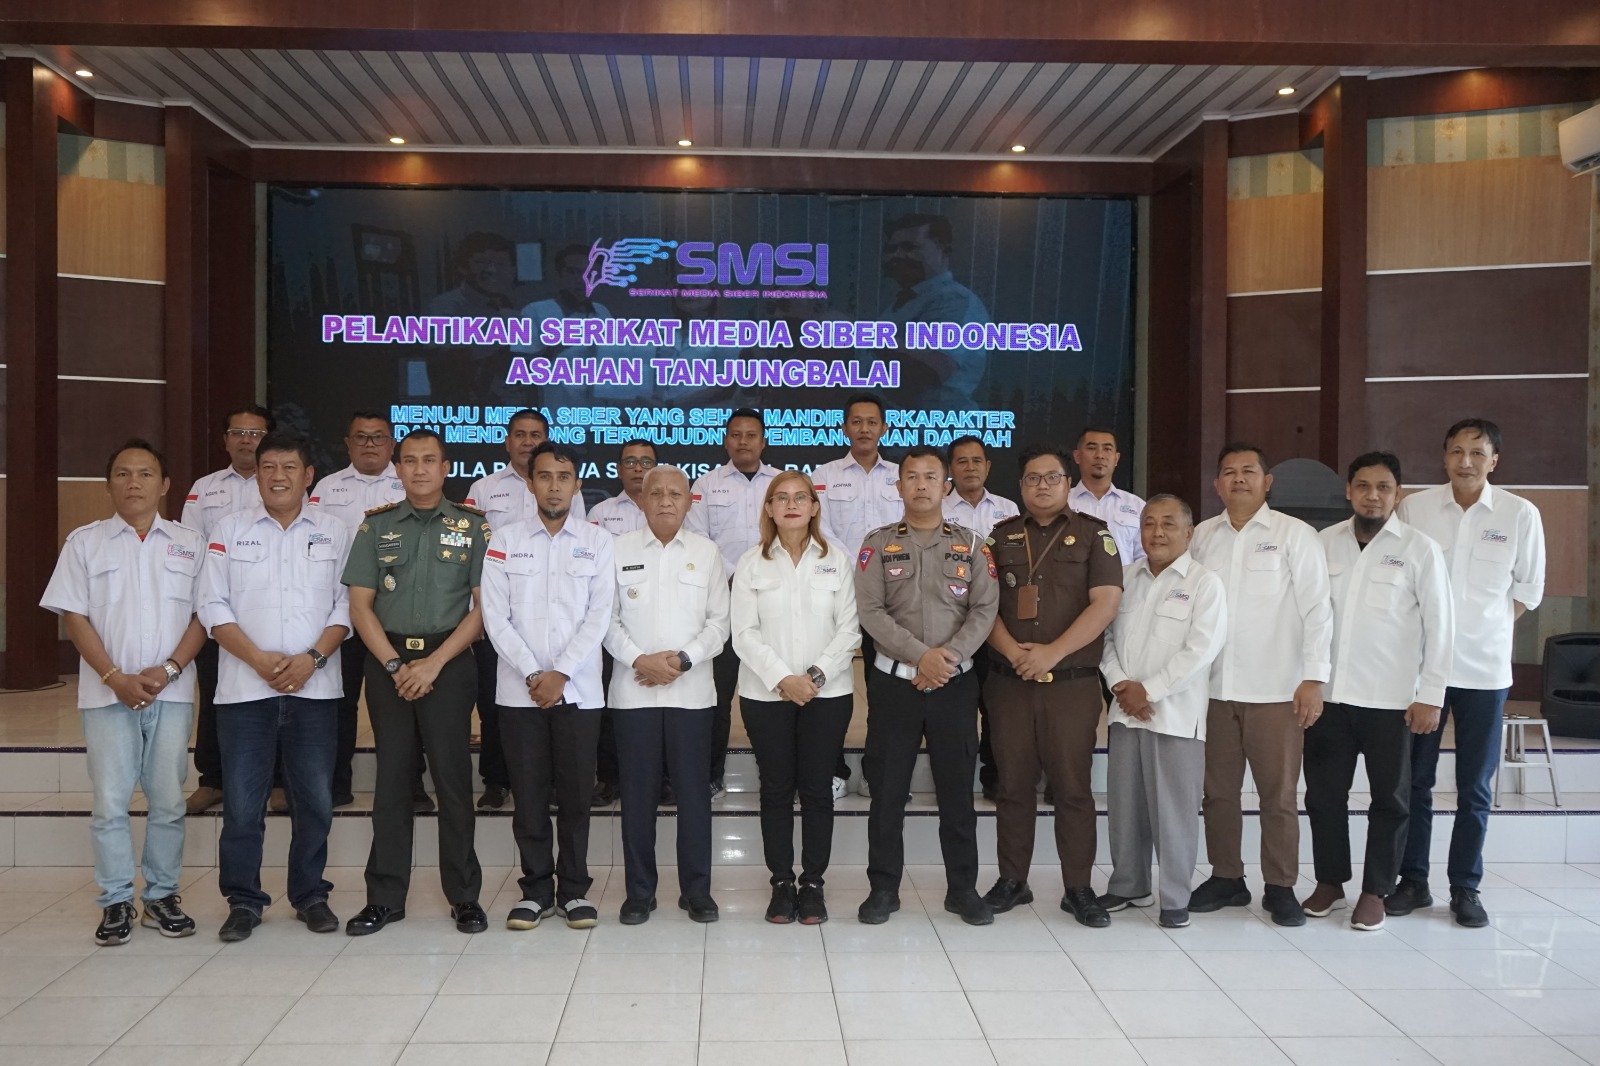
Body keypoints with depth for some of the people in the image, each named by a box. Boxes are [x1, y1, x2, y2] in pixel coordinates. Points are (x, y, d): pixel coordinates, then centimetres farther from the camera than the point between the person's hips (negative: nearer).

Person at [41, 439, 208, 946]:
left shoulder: (189, 543, 8)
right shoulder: (84, 542, 6)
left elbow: (203, 614, 4)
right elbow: (74, 616, 0)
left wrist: (168, 669, -10)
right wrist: (115, 677, -11)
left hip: (171, 691, 1)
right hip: (107, 693, -1)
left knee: (168, 800, 4)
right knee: (110, 802, -1)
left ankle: (162, 895, 16)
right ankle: (116, 901, 10)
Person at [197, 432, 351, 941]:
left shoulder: (334, 532, 7)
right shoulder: (229, 530, 7)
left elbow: (346, 604, 3)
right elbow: (213, 605, 1)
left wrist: (312, 658, -11)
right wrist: (259, 660, -11)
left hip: (314, 688, 0)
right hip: (244, 689, 0)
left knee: (315, 800, 5)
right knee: (242, 802, 2)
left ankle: (310, 895, 19)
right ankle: (243, 901, 15)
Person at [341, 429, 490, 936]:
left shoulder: (472, 525, 3)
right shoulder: (376, 526, 8)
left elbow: (483, 605, -2)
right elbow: (360, 604, 4)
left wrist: (434, 662, -10)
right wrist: (394, 665, -7)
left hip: (448, 661, -2)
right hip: (387, 661, 2)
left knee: (452, 775, 0)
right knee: (391, 776, 6)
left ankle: (464, 896, 10)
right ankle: (385, 897, 15)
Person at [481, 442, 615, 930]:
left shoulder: (597, 542, 4)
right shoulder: (505, 541, 5)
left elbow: (599, 615, -2)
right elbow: (495, 617, -1)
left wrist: (561, 674, -11)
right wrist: (532, 675, -10)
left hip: (578, 689, 0)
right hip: (519, 690, 1)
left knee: (575, 794, 5)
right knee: (528, 794, 5)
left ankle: (573, 889, 17)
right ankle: (536, 889, 17)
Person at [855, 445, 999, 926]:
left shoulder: (970, 544, 7)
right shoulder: (877, 544, 3)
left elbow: (984, 610, -1)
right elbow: (871, 612, -7)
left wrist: (949, 655, -16)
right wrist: (920, 656, -17)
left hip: (955, 683, 1)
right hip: (894, 682, -1)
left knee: (957, 789, 7)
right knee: (887, 790, 4)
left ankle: (963, 887, 19)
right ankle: (883, 887, 16)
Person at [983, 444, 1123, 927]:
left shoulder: (1093, 534, 4)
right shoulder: (1002, 536, 11)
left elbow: (1106, 602, -7)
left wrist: (1052, 652, -14)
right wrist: (1014, 651, -12)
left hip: (1073, 682, -2)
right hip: (1008, 681, 2)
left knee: (1073, 787, 1)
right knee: (1013, 784, 8)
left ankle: (1078, 888, 12)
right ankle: (1012, 881, 19)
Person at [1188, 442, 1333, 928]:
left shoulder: (1295, 535, -1)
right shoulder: (1202, 536, 9)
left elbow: (1316, 610, -3)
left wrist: (1314, 678, -9)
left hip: (1275, 688, -3)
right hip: (1214, 687, 4)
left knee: (1278, 794, 3)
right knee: (1218, 790, 10)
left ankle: (1281, 887, 15)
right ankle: (1226, 877, 23)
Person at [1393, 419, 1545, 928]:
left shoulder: (1520, 514, -1)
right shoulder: (1414, 508, 0)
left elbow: (1528, 588, 8)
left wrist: (1489, 629, 0)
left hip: (1484, 668, 0)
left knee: (1474, 787, 6)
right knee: (1414, 779, 7)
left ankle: (1465, 888, 18)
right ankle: (1413, 880, 19)